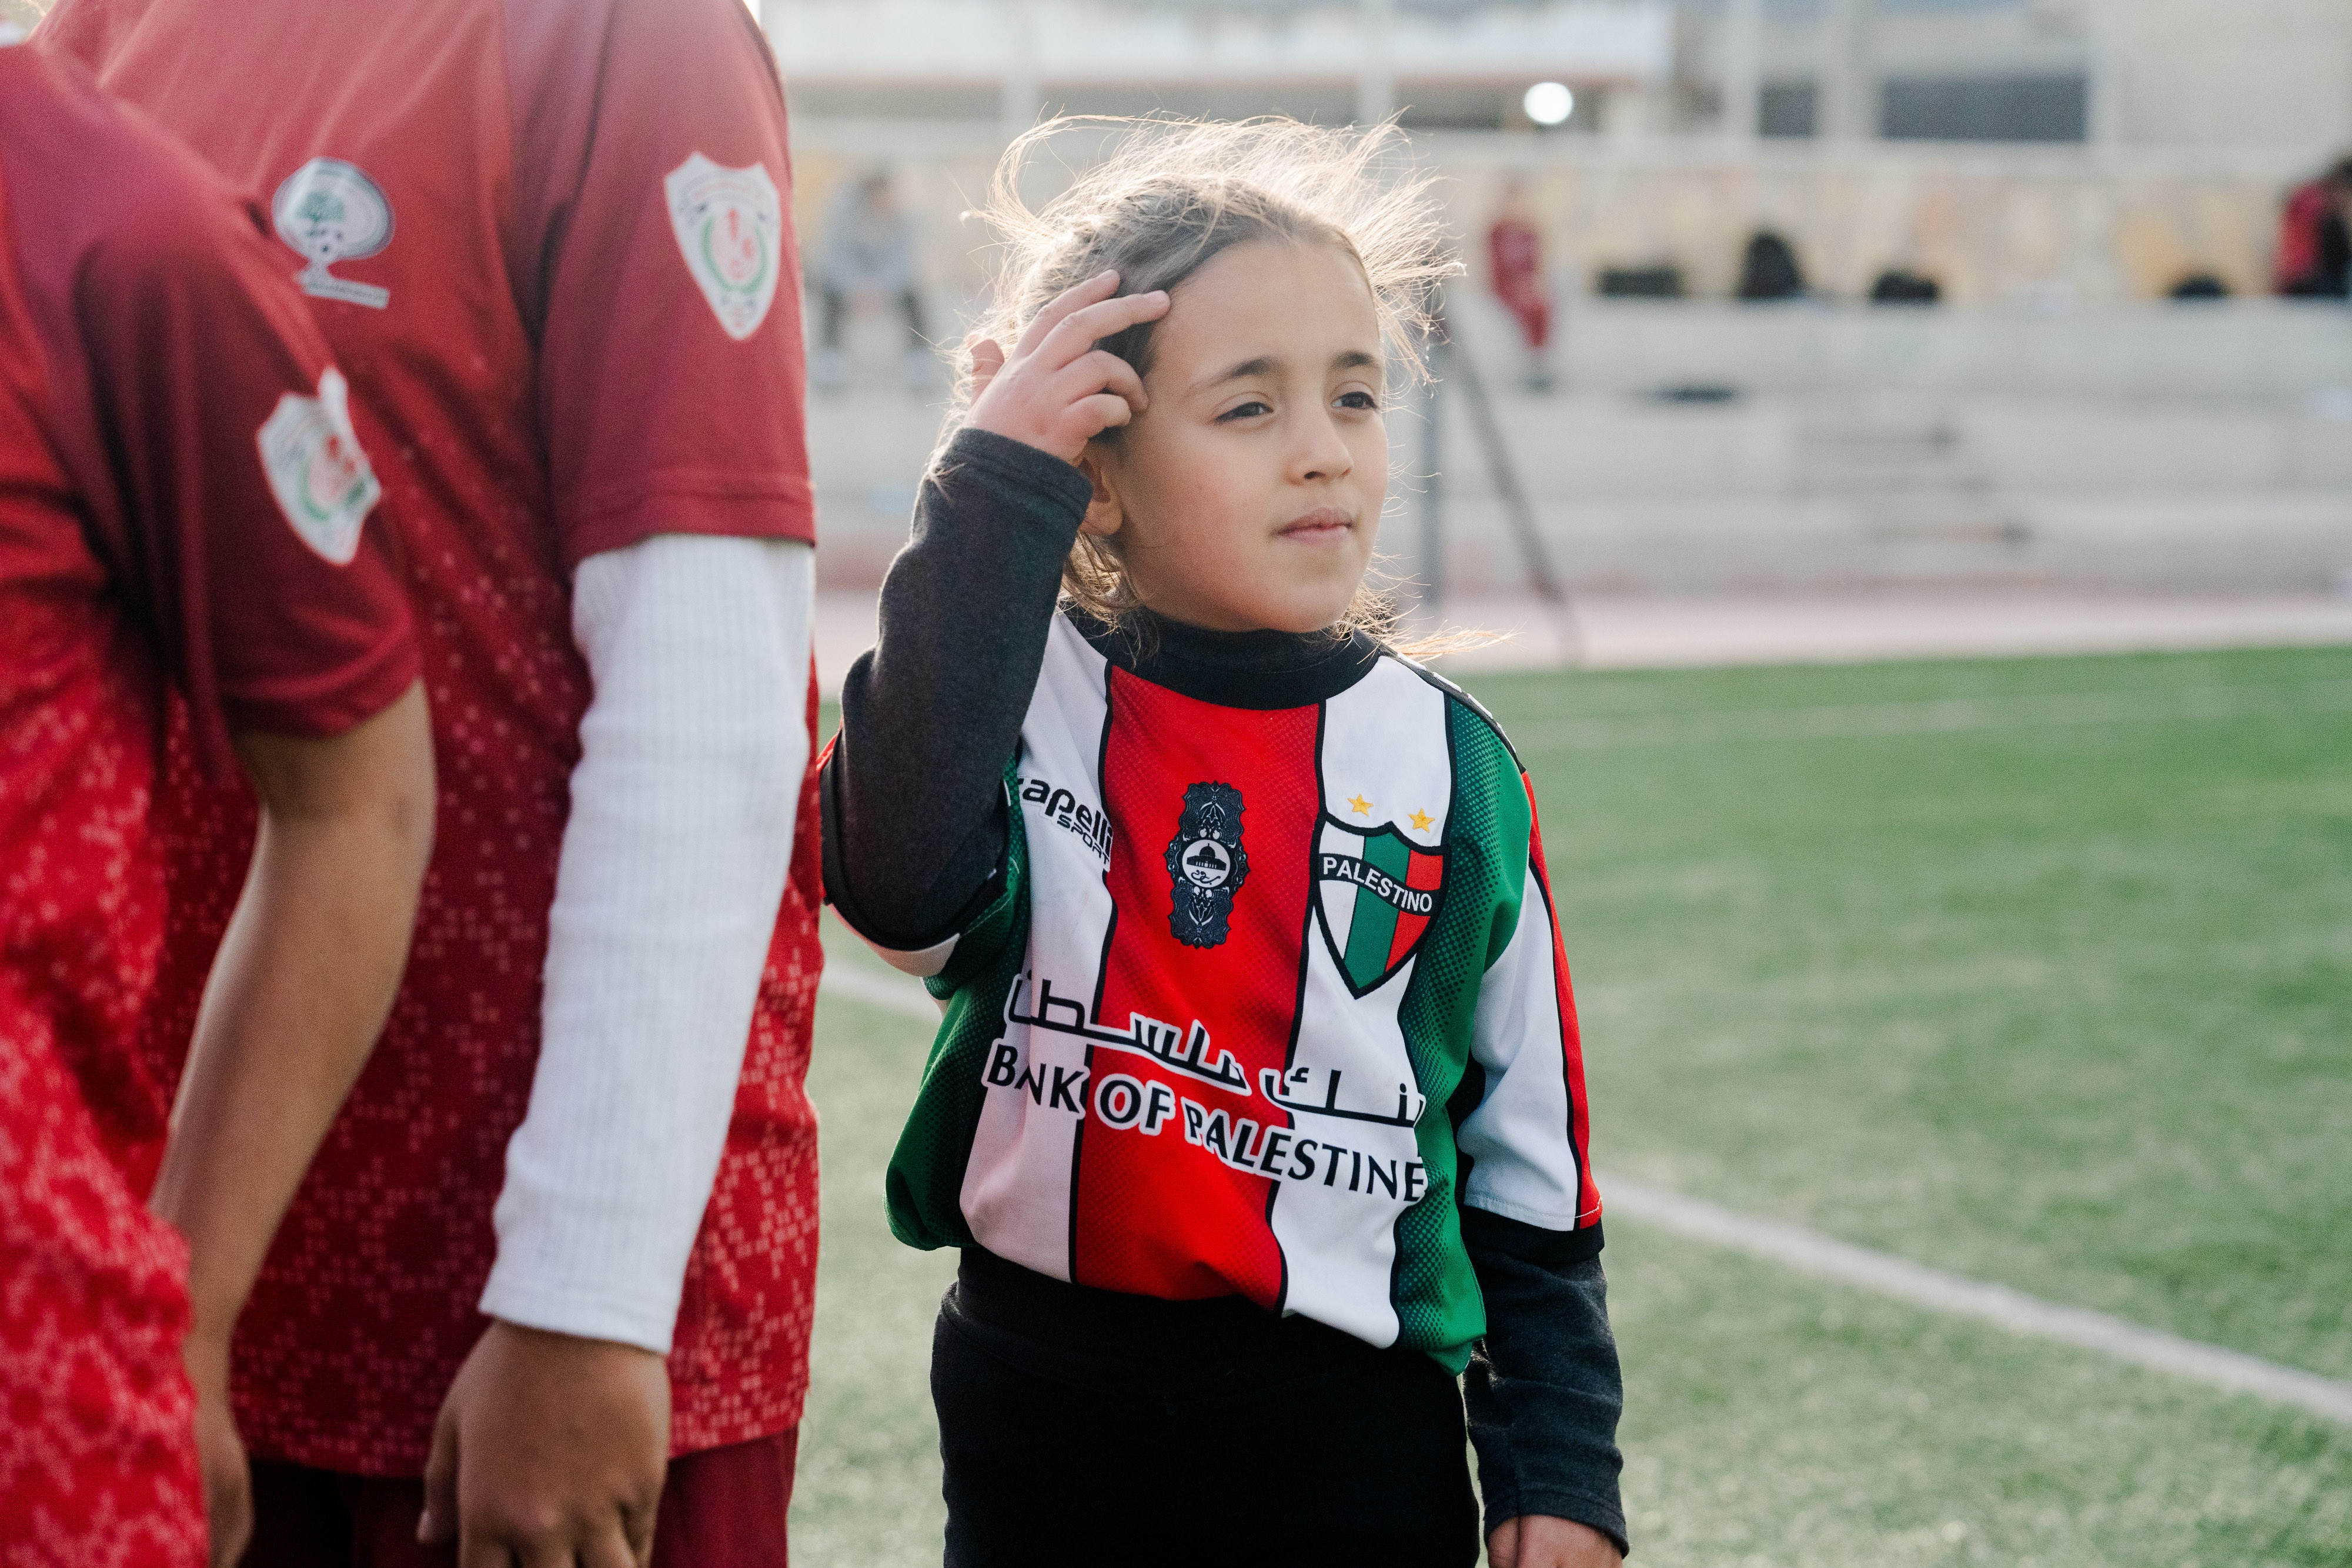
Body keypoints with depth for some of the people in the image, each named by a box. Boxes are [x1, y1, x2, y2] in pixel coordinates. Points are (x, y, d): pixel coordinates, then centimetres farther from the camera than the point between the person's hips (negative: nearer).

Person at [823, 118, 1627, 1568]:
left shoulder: (1450, 767, 0)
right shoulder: (1021, 696, -5)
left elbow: (1531, 1167, 6)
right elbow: (900, 881, -28)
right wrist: (995, 489, -23)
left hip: (1351, 1446, 1)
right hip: (1040, 1420, 0)